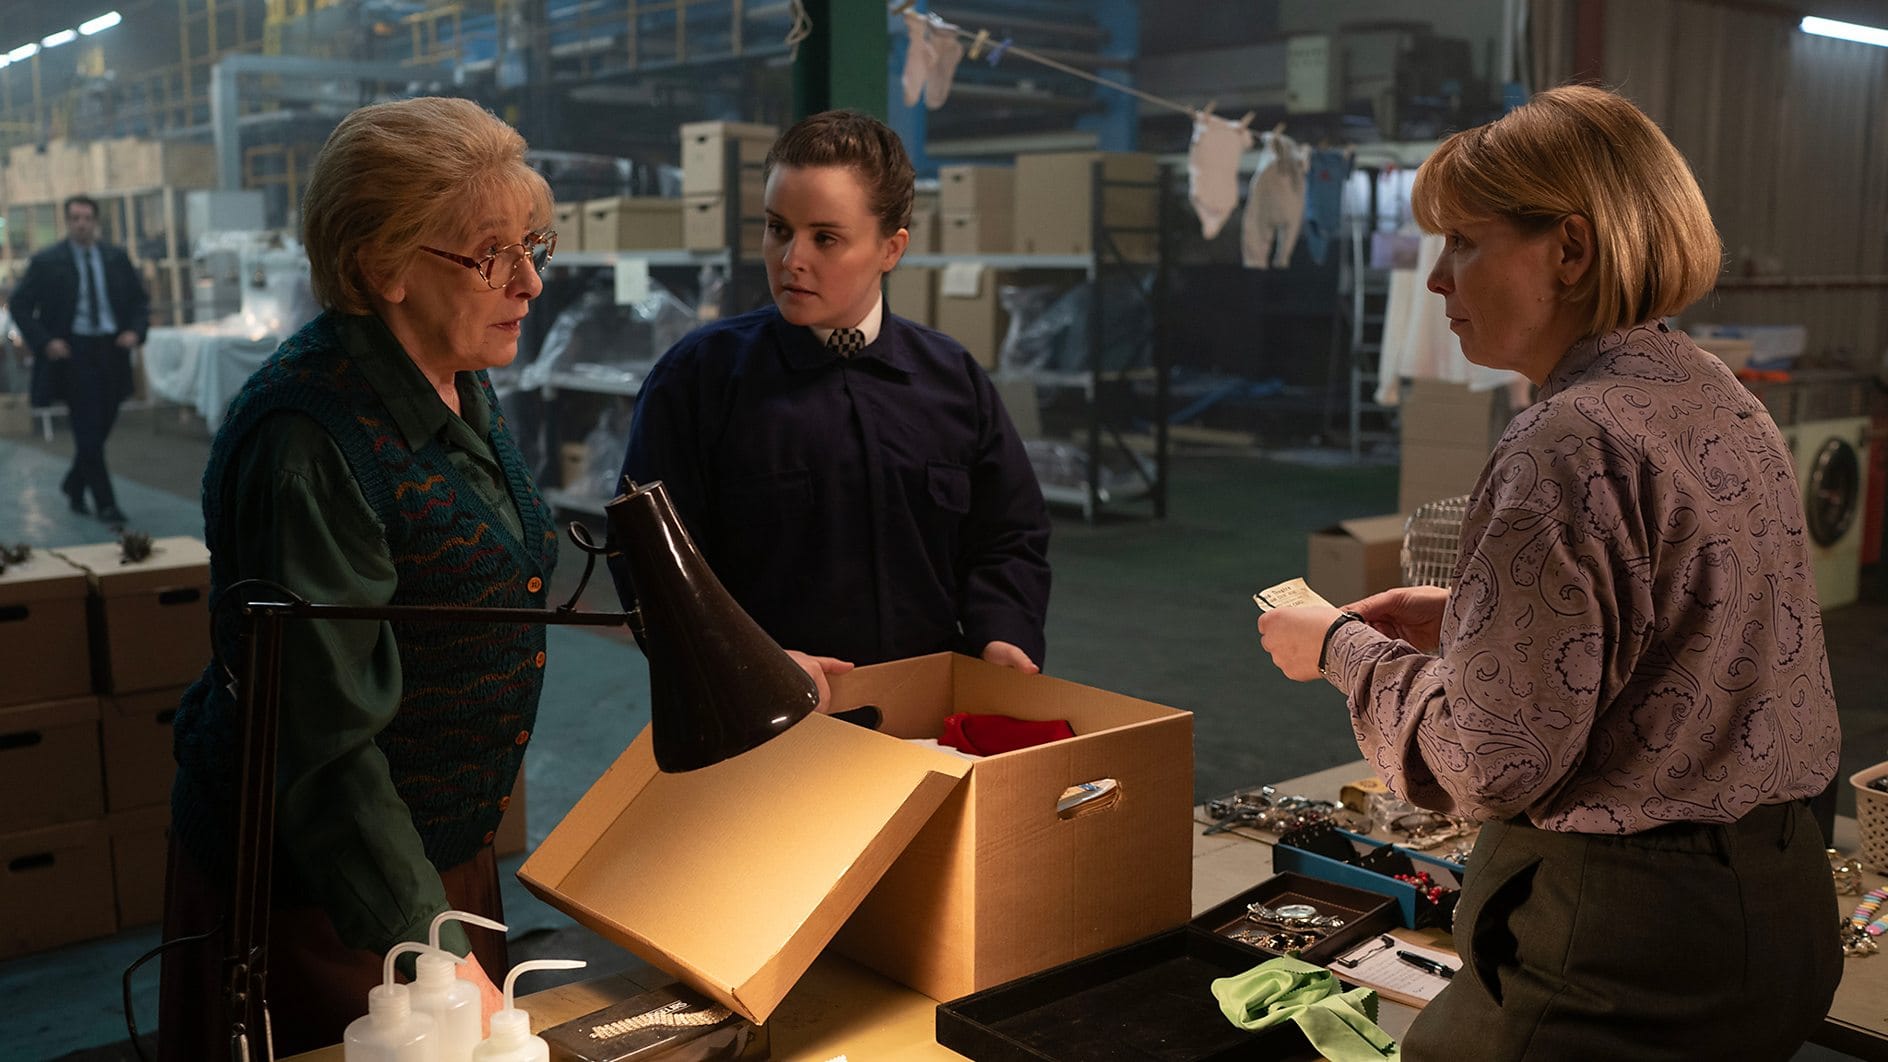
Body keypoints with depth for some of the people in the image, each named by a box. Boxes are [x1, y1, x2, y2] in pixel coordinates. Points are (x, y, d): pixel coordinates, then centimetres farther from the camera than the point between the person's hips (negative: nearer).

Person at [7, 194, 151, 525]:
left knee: (101, 427, 11)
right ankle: (105, 504, -3)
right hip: (72, 352, -4)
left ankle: (74, 484, 34)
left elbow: (141, 299, 16)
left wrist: (136, 331, -2)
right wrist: (44, 342, -11)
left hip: (111, 350, 4)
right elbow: (19, 305, 0)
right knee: (88, 431, -6)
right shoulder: (46, 262, -2)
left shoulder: (116, 258, 8)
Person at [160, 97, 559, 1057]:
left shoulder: (460, 385, 1)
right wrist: (433, 955, -31)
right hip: (317, 896, -8)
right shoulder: (309, 438, -27)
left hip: (448, 855, 8)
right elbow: (325, 739, -29)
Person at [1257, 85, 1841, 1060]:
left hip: (1623, 936, -10)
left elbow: (1491, 759, -22)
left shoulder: (1571, 446, -22)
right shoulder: (1720, 401, 8)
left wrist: (1344, 647, -6)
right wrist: (1468, 617, 14)